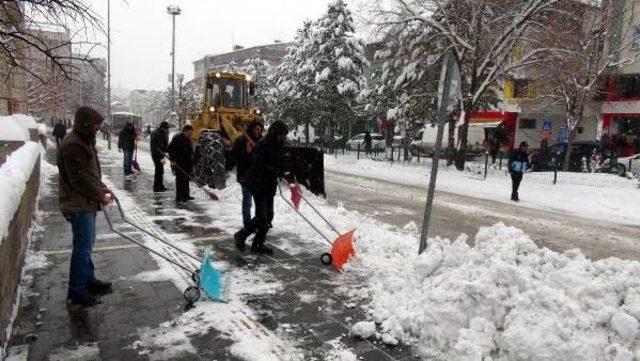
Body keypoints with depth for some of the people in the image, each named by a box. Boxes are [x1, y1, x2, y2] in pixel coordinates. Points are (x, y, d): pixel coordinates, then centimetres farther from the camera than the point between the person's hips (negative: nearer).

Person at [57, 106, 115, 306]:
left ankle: (88, 279, 32)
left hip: (87, 202, 10)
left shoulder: (86, 141, 12)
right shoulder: (72, 145, -20)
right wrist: (100, 195, -14)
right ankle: (76, 291, 5)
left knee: (87, 244, 19)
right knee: (83, 247, -4)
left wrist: (102, 188, 8)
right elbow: (80, 179, -23)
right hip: (78, 204, -10)